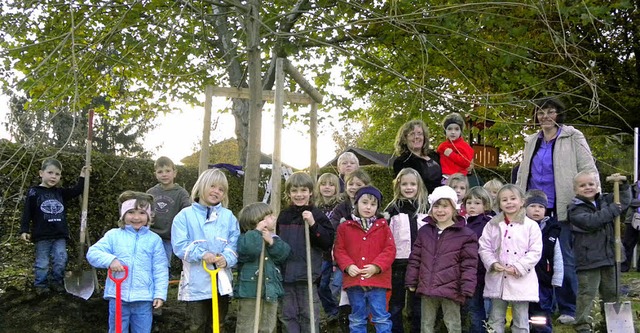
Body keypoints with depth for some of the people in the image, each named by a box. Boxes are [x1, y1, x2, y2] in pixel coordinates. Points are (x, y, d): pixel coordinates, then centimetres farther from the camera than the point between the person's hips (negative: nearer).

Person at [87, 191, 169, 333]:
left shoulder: (154, 239, 3)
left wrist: (160, 294, -3)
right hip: (118, 297, 0)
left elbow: (160, 270, 3)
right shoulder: (113, 235, 2)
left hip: (144, 299, 0)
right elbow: (92, 253, -5)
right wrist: (110, 260, -22)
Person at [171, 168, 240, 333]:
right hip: (196, 282, -3)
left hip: (221, 282, 3)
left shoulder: (228, 217, 8)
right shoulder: (185, 215, -1)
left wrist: (226, 259, -20)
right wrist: (202, 254, -22)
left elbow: (235, 244, 0)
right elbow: (180, 245, -9)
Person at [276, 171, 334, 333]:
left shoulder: (316, 215, -3)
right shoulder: (283, 216, 10)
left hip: (307, 275, -4)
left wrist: (313, 224, -21)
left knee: (309, 316, 4)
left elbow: (328, 243, -13)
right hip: (286, 275, 4)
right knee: (288, 315, 9)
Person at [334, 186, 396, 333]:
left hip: (377, 280, -1)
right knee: (356, 319, 12)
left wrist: (376, 266, -15)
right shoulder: (345, 227, 6)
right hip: (354, 281, 1)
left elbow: (390, 250, -2)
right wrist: (348, 266, -12)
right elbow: (339, 250, 5)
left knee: (381, 318, 1)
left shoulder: (383, 226, 4)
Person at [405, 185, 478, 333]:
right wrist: (411, 281, 7)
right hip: (427, 288, 4)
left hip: (451, 291, -4)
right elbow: (415, 258, 11)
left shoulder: (466, 234, -5)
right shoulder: (424, 231, 8)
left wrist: (466, 289, -12)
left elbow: (469, 264, -7)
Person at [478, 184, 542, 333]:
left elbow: (535, 251, -7)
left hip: (520, 280, -2)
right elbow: (484, 247, 5)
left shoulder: (531, 225, -3)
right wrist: (493, 263, -11)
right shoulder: (493, 224, 5)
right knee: (495, 319, 12)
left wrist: (519, 267, -15)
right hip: (497, 279, 3)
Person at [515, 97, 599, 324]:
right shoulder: (531, 142, 15)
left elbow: (588, 170, -3)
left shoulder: (573, 137, 1)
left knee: (565, 259, -1)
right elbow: (522, 176, 20)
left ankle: (568, 309, 10)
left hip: (563, 209, -4)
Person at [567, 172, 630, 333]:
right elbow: (591, 221, -26)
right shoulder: (575, 209, -11)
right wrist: (613, 209, -20)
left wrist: (622, 185, 3)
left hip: (608, 257, 7)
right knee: (586, 294, -5)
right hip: (588, 258, -7)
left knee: (611, 292, 17)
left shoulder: (604, 200, 9)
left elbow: (625, 200, 20)